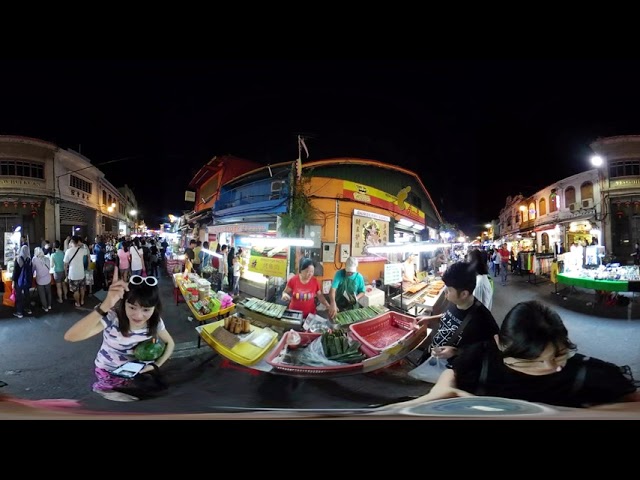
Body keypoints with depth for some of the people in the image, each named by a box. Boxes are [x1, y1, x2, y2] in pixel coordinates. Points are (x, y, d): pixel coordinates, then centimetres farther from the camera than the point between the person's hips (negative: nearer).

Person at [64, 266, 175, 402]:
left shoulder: (155, 321, -20)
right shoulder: (112, 317, -33)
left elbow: (170, 343, 0)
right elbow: (70, 336, -49)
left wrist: (155, 365, -18)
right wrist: (105, 306, -61)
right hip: (108, 374, -3)